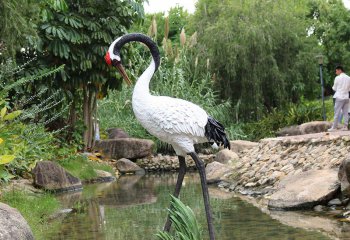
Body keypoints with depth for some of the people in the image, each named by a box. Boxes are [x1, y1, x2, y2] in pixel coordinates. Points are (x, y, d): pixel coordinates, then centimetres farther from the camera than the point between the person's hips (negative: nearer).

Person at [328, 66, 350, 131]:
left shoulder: (338, 78, -7)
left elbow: (334, 88, 0)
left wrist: (333, 87, 20)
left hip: (339, 97, -5)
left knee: (337, 113, -2)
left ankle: (334, 127, -2)